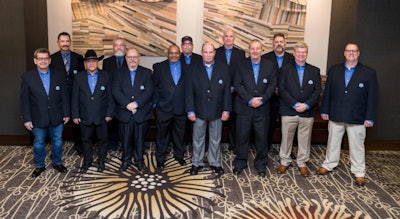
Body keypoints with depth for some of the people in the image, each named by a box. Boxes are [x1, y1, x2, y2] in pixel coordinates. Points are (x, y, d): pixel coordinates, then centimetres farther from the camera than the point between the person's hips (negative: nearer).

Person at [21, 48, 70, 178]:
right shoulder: (27, 77, -6)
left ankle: (57, 163, 33)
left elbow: (65, 96, 2)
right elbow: (25, 100, -5)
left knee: (57, 141, 14)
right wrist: (26, 119, -7)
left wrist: (66, 114, 0)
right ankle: (40, 166, 31)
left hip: (57, 117, 1)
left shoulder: (59, 76, -2)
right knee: (38, 143, 13)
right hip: (38, 118, -1)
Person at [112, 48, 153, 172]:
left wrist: (136, 104, -19)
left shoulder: (147, 73, 3)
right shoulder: (119, 73, 5)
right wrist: (128, 104, -18)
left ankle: (139, 160, 25)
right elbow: (115, 91, -6)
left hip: (141, 113, 0)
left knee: (140, 138, 9)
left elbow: (148, 91, -8)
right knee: (126, 139, 9)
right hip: (124, 113, 1)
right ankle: (126, 160, 25)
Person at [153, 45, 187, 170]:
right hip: (163, 108, -1)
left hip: (181, 108, 1)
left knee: (180, 134, 15)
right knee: (162, 134, 9)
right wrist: (155, 102, -4)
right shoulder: (159, 67, 2)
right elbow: (154, 86, 2)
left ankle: (179, 155, 33)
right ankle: (160, 159, 22)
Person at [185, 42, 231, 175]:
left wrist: (226, 109, -6)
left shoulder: (223, 68, 0)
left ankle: (215, 163, 27)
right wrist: (190, 110, -7)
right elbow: (189, 92, -2)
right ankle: (196, 163, 25)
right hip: (199, 111, 0)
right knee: (198, 139, 11)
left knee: (215, 139, 12)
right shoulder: (194, 69, -1)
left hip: (217, 111, 1)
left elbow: (227, 90, -1)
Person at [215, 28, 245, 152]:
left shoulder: (241, 53, 7)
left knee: (233, 119, 5)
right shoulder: (216, 52, 4)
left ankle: (233, 144, 16)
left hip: (234, 92, 1)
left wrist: (234, 87, -5)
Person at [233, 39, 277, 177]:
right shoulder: (241, 65, 2)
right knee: (242, 136, 6)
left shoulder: (269, 66, 5)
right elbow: (237, 85, -6)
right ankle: (240, 162, 22)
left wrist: (261, 100, -14)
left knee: (261, 137, 7)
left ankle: (261, 164, 24)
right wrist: (250, 100, -16)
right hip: (244, 108, -1)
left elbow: (272, 85, -1)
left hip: (262, 108, 1)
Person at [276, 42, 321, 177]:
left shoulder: (314, 71, 7)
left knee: (305, 140, 8)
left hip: (307, 112, 1)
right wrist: (295, 104, -14)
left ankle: (302, 163, 24)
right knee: (286, 138, 8)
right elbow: (282, 90, -5)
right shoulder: (285, 69, 3)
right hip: (288, 111, -1)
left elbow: (317, 91, 1)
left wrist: (306, 105, -13)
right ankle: (284, 161, 24)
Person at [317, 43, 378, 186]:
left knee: (357, 146, 8)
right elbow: (327, 92, 5)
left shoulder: (369, 73, -4)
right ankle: (328, 165, 31)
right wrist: (324, 110, 3)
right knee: (333, 142, 15)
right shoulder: (334, 70, 3)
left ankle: (359, 172, 21)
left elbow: (372, 97, -5)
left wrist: (370, 118, -9)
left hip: (357, 118, -2)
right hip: (335, 115, 2)